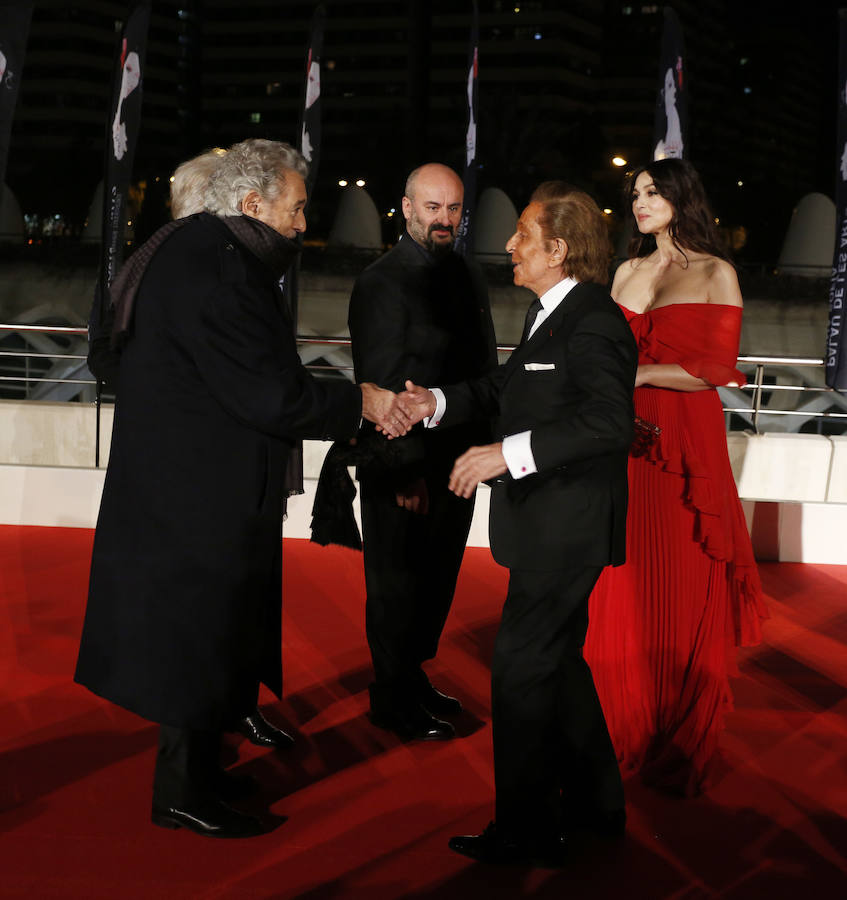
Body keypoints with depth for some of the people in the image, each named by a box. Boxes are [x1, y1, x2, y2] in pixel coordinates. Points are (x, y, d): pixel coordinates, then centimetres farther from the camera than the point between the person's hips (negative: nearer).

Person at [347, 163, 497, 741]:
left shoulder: (470, 278, 12)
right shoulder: (382, 282, -11)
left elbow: (486, 368, 14)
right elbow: (383, 385, -15)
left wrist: (489, 445, 6)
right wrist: (406, 469, -18)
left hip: (457, 461, 7)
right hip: (404, 468, -7)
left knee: (438, 581, 16)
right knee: (398, 585, 7)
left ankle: (414, 678, 35)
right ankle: (393, 699, 23)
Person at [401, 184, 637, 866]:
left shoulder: (594, 322, -19)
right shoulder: (551, 313, 13)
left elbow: (609, 420, -31)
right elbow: (507, 388, 19)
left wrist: (509, 452, -33)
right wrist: (439, 402, 4)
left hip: (567, 526, -10)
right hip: (548, 523, 11)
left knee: (521, 669, -2)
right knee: (557, 661, 21)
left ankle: (526, 832, 13)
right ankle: (595, 801, 38)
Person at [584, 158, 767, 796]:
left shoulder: (716, 274, -2)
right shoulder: (628, 272, 15)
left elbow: (716, 371, -10)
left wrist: (637, 373, -12)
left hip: (685, 449, -5)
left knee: (683, 593, 2)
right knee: (623, 590, 7)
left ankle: (680, 742, 17)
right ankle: (625, 725, 23)